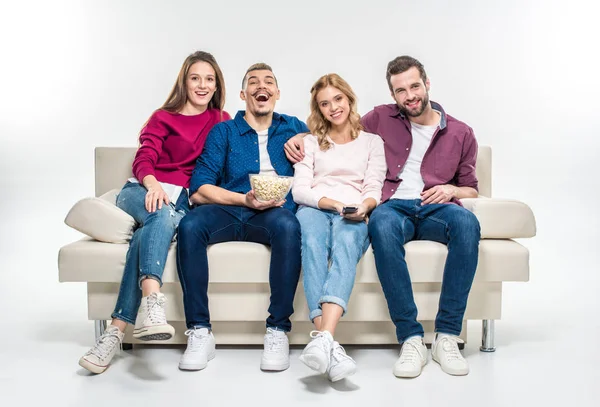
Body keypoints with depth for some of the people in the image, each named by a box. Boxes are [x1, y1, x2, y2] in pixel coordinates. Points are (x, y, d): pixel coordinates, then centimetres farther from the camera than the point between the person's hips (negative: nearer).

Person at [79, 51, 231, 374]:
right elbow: (144, 160, 2)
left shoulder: (222, 122, 20)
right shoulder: (162, 118, 15)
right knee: (162, 215, -37)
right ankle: (152, 304, -57)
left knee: (148, 234, -34)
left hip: (184, 200, 0)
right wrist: (153, 184, -23)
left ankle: (116, 330, -42)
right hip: (144, 191, 0)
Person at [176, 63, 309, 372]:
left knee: (288, 226, -36)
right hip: (229, 210, 1)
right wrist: (244, 199, -11)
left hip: (275, 211, 0)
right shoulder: (224, 132, 16)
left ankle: (278, 330, -26)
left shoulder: (293, 127, 21)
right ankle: (199, 332, -23)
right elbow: (199, 190, 4)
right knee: (190, 225, -31)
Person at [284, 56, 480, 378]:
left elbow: (471, 190, 22)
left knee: (466, 221, -36)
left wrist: (452, 189, -2)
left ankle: (447, 336, -29)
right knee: (382, 223, -39)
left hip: (434, 209, 1)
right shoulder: (382, 118, 16)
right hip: (393, 206, -1)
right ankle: (411, 339, -34)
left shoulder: (460, 134, 16)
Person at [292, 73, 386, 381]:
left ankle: (322, 339, -57)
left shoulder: (372, 142, 24)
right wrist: (333, 202, -11)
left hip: (353, 216, 0)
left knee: (345, 241, -39)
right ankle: (329, 345, -51)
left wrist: (364, 206, -15)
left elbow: (374, 190, 10)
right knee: (313, 242, -38)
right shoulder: (311, 142, 25)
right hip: (314, 209, 1)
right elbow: (299, 189, 9)